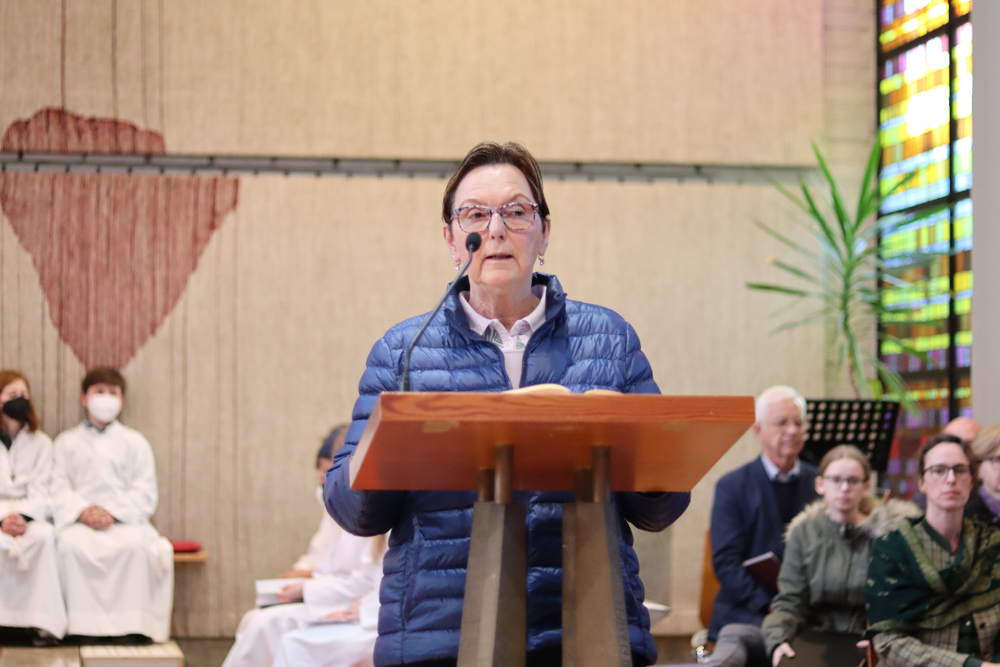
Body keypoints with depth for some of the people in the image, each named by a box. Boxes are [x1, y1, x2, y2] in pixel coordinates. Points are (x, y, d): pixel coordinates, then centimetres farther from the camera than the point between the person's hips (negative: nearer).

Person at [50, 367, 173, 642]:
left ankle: (128, 623, -29)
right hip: (80, 520, 0)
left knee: (136, 545, -34)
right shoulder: (67, 442, 17)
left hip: (124, 519, 0)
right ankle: (84, 622, -30)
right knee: (71, 545, -34)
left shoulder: (134, 442, 15)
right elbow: (59, 488, 5)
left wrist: (112, 512, -12)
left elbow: (145, 493, 5)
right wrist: (82, 511, -15)